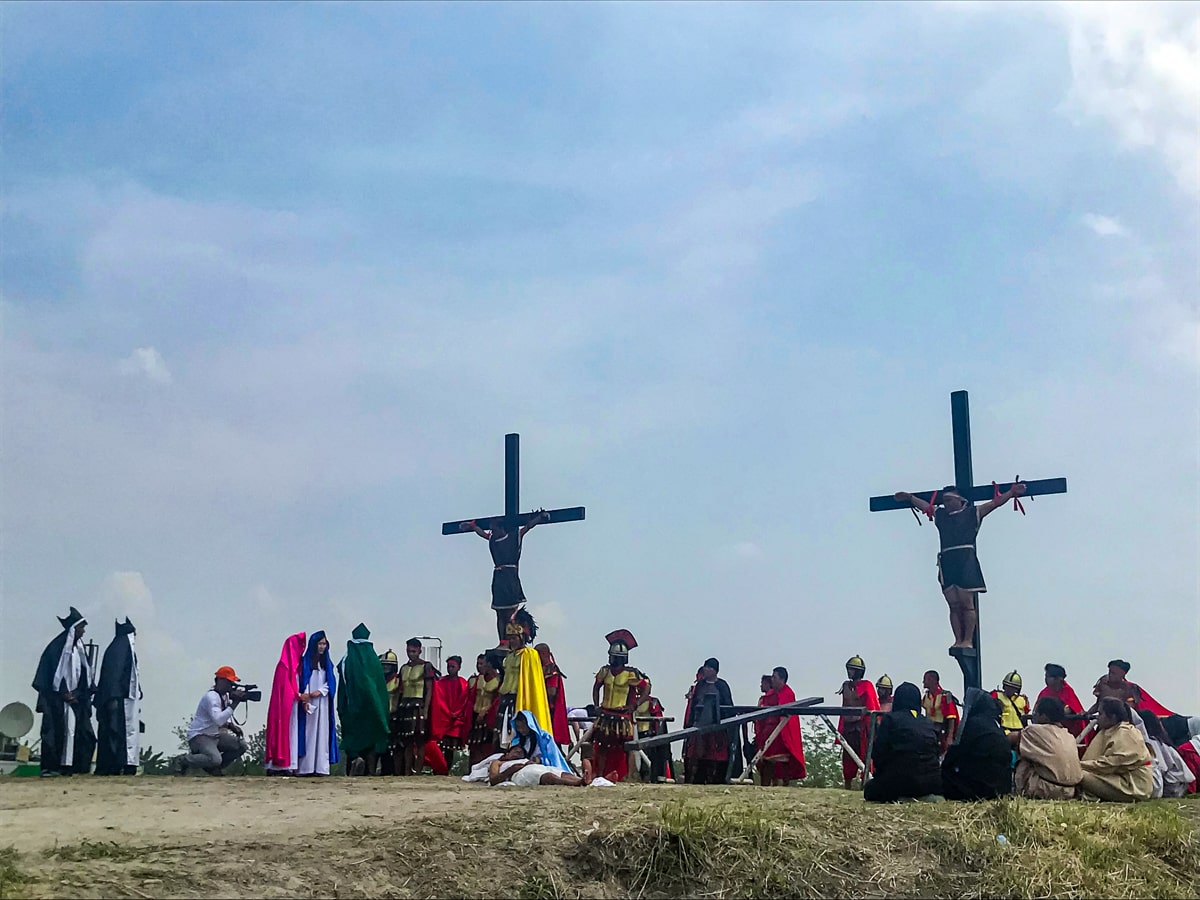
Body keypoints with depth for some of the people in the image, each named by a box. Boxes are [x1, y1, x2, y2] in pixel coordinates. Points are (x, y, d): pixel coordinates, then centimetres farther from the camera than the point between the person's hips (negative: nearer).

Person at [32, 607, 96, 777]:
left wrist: (78, 693, -3)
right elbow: (45, 675, -10)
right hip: (57, 700, -7)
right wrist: (63, 694, -12)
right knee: (54, 732, -7)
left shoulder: (79, 648, 11)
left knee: (84, 733, 0)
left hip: (75, 699, 7)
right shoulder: (56, 648, -9)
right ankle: (49, 767, -4)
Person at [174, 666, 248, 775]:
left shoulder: (225, 695, 8)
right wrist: (234, 704, -32)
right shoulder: (211, 696, -21)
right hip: (199, 736, -9)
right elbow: (218, 720, -34)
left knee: (241, 745, -2)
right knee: (215, 759, -31)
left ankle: (213, 767, 10)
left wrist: (232, 726, 1)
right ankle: (181, 761, -9)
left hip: (215, 735, 9)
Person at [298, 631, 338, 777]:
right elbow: (303, 682, -4)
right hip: (309, 703, -4)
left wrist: (319, 692, -9)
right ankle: (306, 767, -11)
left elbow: (331, 682, 8)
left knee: (323, 734, -2)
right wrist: (305, 699, -16)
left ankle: (322, 767, -4)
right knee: (308, 734, -8)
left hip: (323, 703, 4)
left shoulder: (327, 663, 17)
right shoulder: (305, 662, 5)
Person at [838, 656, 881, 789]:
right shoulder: (846, 686, 14)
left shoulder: (866, 686, -4)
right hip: (848, 726, 6)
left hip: (861, 726, -6)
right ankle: (847, 786, 12)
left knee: (863, 756, -5)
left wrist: (870, 727, -14)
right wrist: (840, 728, 13)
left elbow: (872, 708, -7)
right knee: (847, 757, 6)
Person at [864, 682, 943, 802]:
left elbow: (879, 753, -1)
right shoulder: (929, 724, 14)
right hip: (933, 782, 4)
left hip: (902, 779, -4)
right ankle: (925, 796, 3)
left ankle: (900, 797, -7)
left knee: (869, 791, 21)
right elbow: (937, 751, 13)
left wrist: (879, 775, 16)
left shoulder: (889, 719, 1)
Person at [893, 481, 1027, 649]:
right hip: (946, 562, 4)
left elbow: (995, 503, 6)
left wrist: (1012, 492, -2)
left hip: (965, 561, -4)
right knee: (954, 606, 1)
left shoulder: (972, 513, 11)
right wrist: (909, 497, 47)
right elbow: (924, 505, 38)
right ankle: (958, 640, 0)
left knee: (967, 603, -7)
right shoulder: (940, 514, 23)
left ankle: (968, 640, -7)